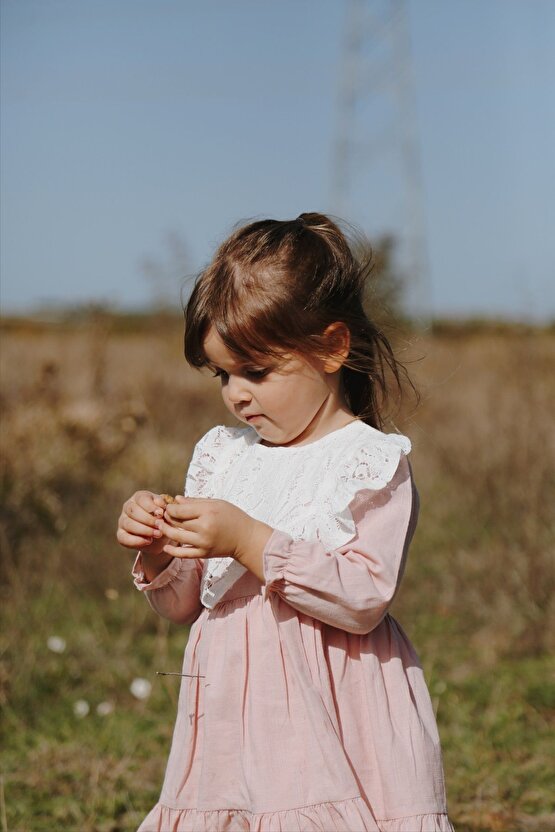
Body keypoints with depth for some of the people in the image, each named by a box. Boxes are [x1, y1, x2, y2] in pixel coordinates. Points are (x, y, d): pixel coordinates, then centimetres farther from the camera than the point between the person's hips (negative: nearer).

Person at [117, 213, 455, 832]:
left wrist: (249, 541, -22)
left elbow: (366, 600, -17)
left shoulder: (371, 461, -6)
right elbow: (185, 606, 16)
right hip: (235, 717, 5)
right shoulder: (218, 455, 11)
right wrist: (158, 554, -6)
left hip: (331, 720, -5)